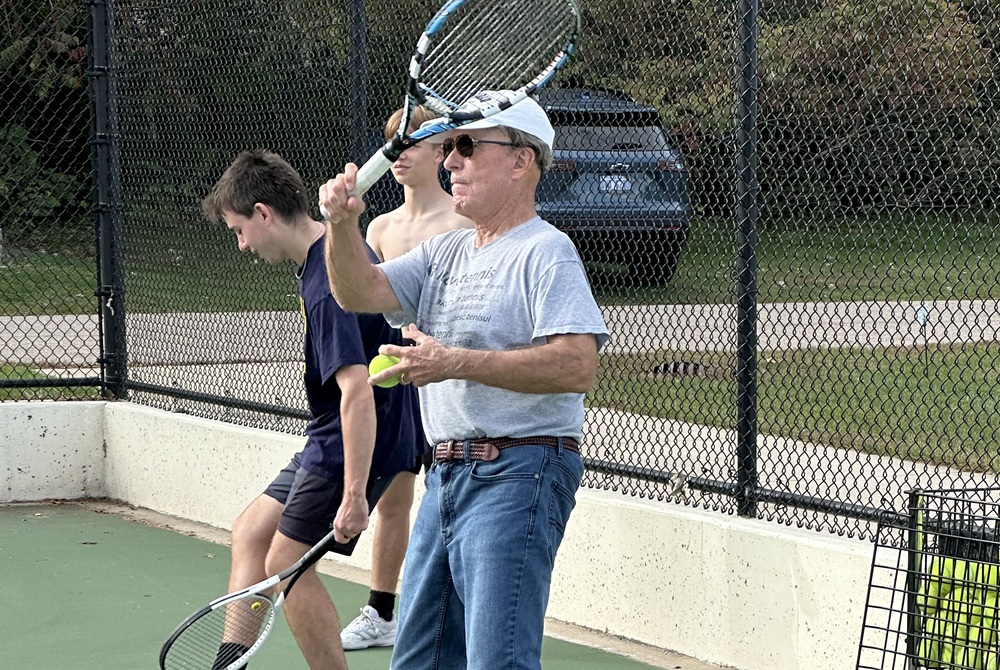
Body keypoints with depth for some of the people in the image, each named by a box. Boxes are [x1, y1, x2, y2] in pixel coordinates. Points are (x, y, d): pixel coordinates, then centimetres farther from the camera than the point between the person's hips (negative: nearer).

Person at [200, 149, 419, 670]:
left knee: (287, 563, -4)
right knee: (250, 533, 14)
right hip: (327, 444, 11)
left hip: (351, 448, -11)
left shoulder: (326, 287, -25)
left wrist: (354, 494, -31)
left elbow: (357, 391, -30)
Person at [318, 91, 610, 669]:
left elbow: (578, 366, -21)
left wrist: (454, 362, -22)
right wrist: (343, 224, -12)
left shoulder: (545, 251, -9)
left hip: (517, 476, -9)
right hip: (447, 473, 9)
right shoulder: (445, 252, 17)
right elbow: (359, 293, 7)